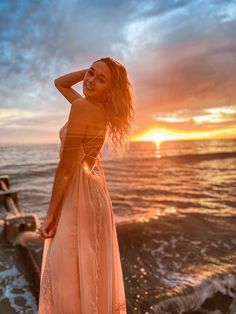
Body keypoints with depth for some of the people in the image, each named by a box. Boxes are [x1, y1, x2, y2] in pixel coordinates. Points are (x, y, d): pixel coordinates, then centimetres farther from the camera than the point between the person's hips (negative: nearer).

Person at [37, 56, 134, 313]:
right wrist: (92, 69, 10)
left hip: (78, 195, -9)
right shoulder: (99, 109, 7)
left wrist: (50, 214, -11)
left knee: (69, 273, 6)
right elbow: (60, 82, 23)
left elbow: (66, 167, -19)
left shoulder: (82, 107, -18)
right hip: (93, 190, 9)